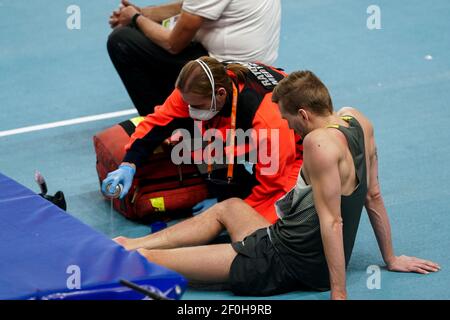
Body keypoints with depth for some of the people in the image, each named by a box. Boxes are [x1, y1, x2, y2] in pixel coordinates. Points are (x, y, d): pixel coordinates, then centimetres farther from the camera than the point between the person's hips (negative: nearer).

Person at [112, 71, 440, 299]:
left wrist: (339, 293, -27)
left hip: (284, 263, -10)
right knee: (228, 207, 33)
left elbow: (332, 221, -28)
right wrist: (391, 259, 20)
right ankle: (131, 245, 37)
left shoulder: (320, 142, -26)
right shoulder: (357, 120, 1)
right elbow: (373, 195, 10)